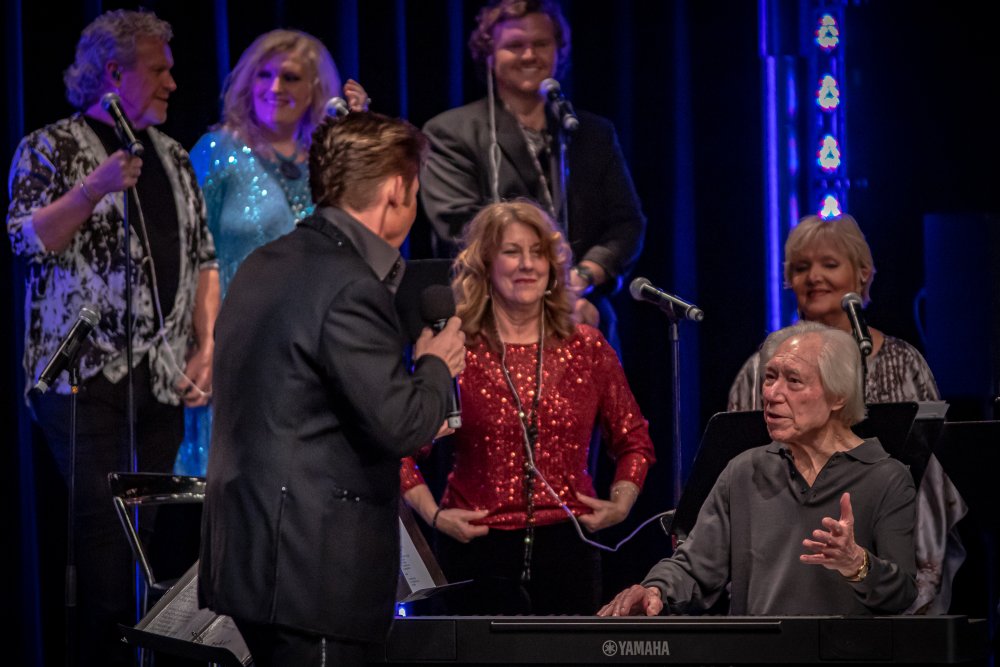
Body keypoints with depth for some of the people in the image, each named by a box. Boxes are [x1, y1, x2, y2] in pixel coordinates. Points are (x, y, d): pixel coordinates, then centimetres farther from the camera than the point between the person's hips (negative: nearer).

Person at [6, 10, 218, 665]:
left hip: (164, 378, 5)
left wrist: (207, 346, 9)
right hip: (86, 373, -5)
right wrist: (94, 188, -22)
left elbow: (203, 258, 20)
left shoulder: (172, 158, 19)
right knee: (103, 522, -11)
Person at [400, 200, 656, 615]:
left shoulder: (587, 350, 7)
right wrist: (434, 515, -4)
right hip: (478, 548, -2)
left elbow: (634, 441, 17)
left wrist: (621, 504, 4)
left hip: (567, 548, 2)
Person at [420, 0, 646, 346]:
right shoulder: (451, 133, 6)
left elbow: (626, 223, 13)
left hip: (585, 327, 3)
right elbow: (460, 228, -5)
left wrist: (582, 276, -8)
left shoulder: (596, 135, 19)